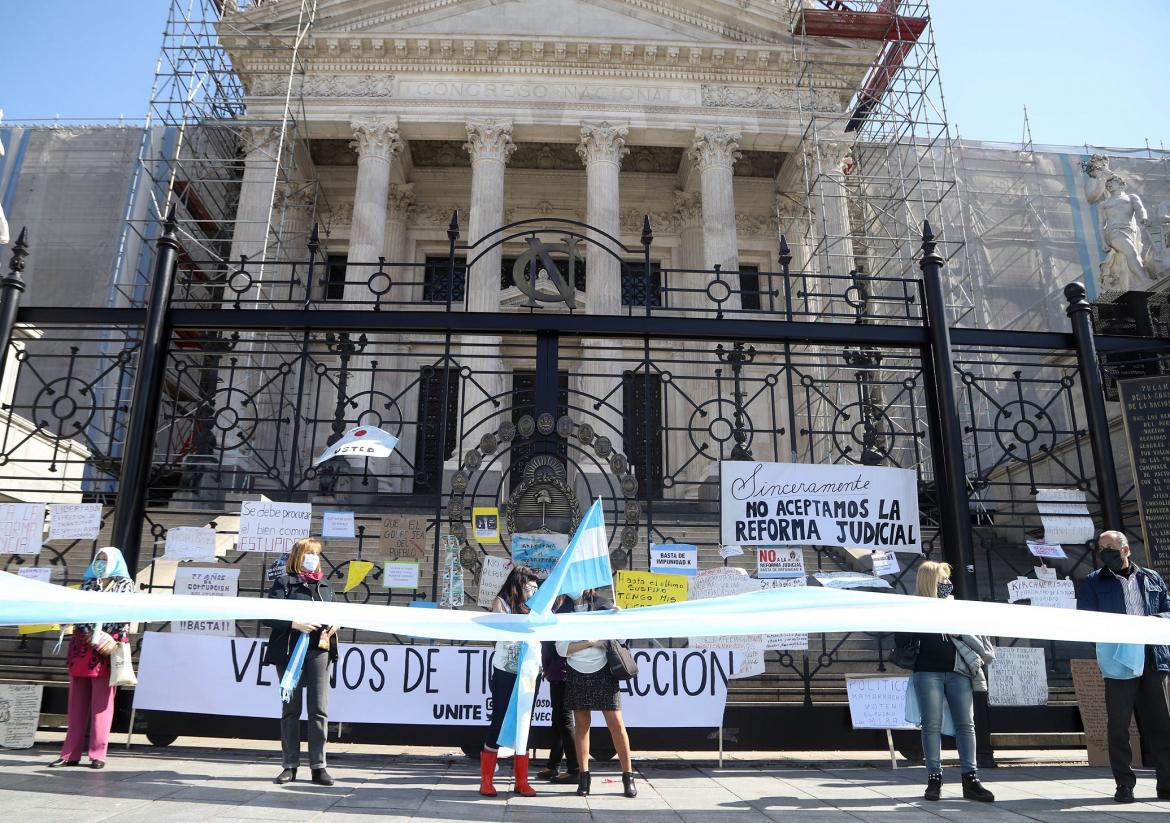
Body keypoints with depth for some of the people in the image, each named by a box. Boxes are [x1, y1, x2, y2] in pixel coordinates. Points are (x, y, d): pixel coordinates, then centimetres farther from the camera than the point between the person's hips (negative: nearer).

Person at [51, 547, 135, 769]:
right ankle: (70, 753, 11)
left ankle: (98, 754, 0)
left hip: (106, 650, -4)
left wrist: (115, 644, -13)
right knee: (77, 702, 6)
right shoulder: (88, 584, 17)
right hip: (82, 648, 4)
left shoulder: (125, 584, 6)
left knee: (101, 702, -2)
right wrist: (94, 637, -11)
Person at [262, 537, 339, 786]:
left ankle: (318, 766, 7)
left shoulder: (324, 585, 16)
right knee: (291, 709, 7)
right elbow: (268, 616, -7)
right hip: (290, 652, -3)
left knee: (319, 709, 1)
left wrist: (334, 625, 2)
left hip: (319, 652, 3)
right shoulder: (284, 582, 1)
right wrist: (294, 624, -19)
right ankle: (290, 766, 15)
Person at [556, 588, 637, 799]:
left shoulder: (603, 606, 1)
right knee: (581, 724, 6)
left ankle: (628, 775, 5)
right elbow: (561, 648, -4)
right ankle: (584, 776, 16)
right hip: (576, 675, 2)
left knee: (616, 723, -4)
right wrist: (591, 642, -12)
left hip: (602, 673, -1)